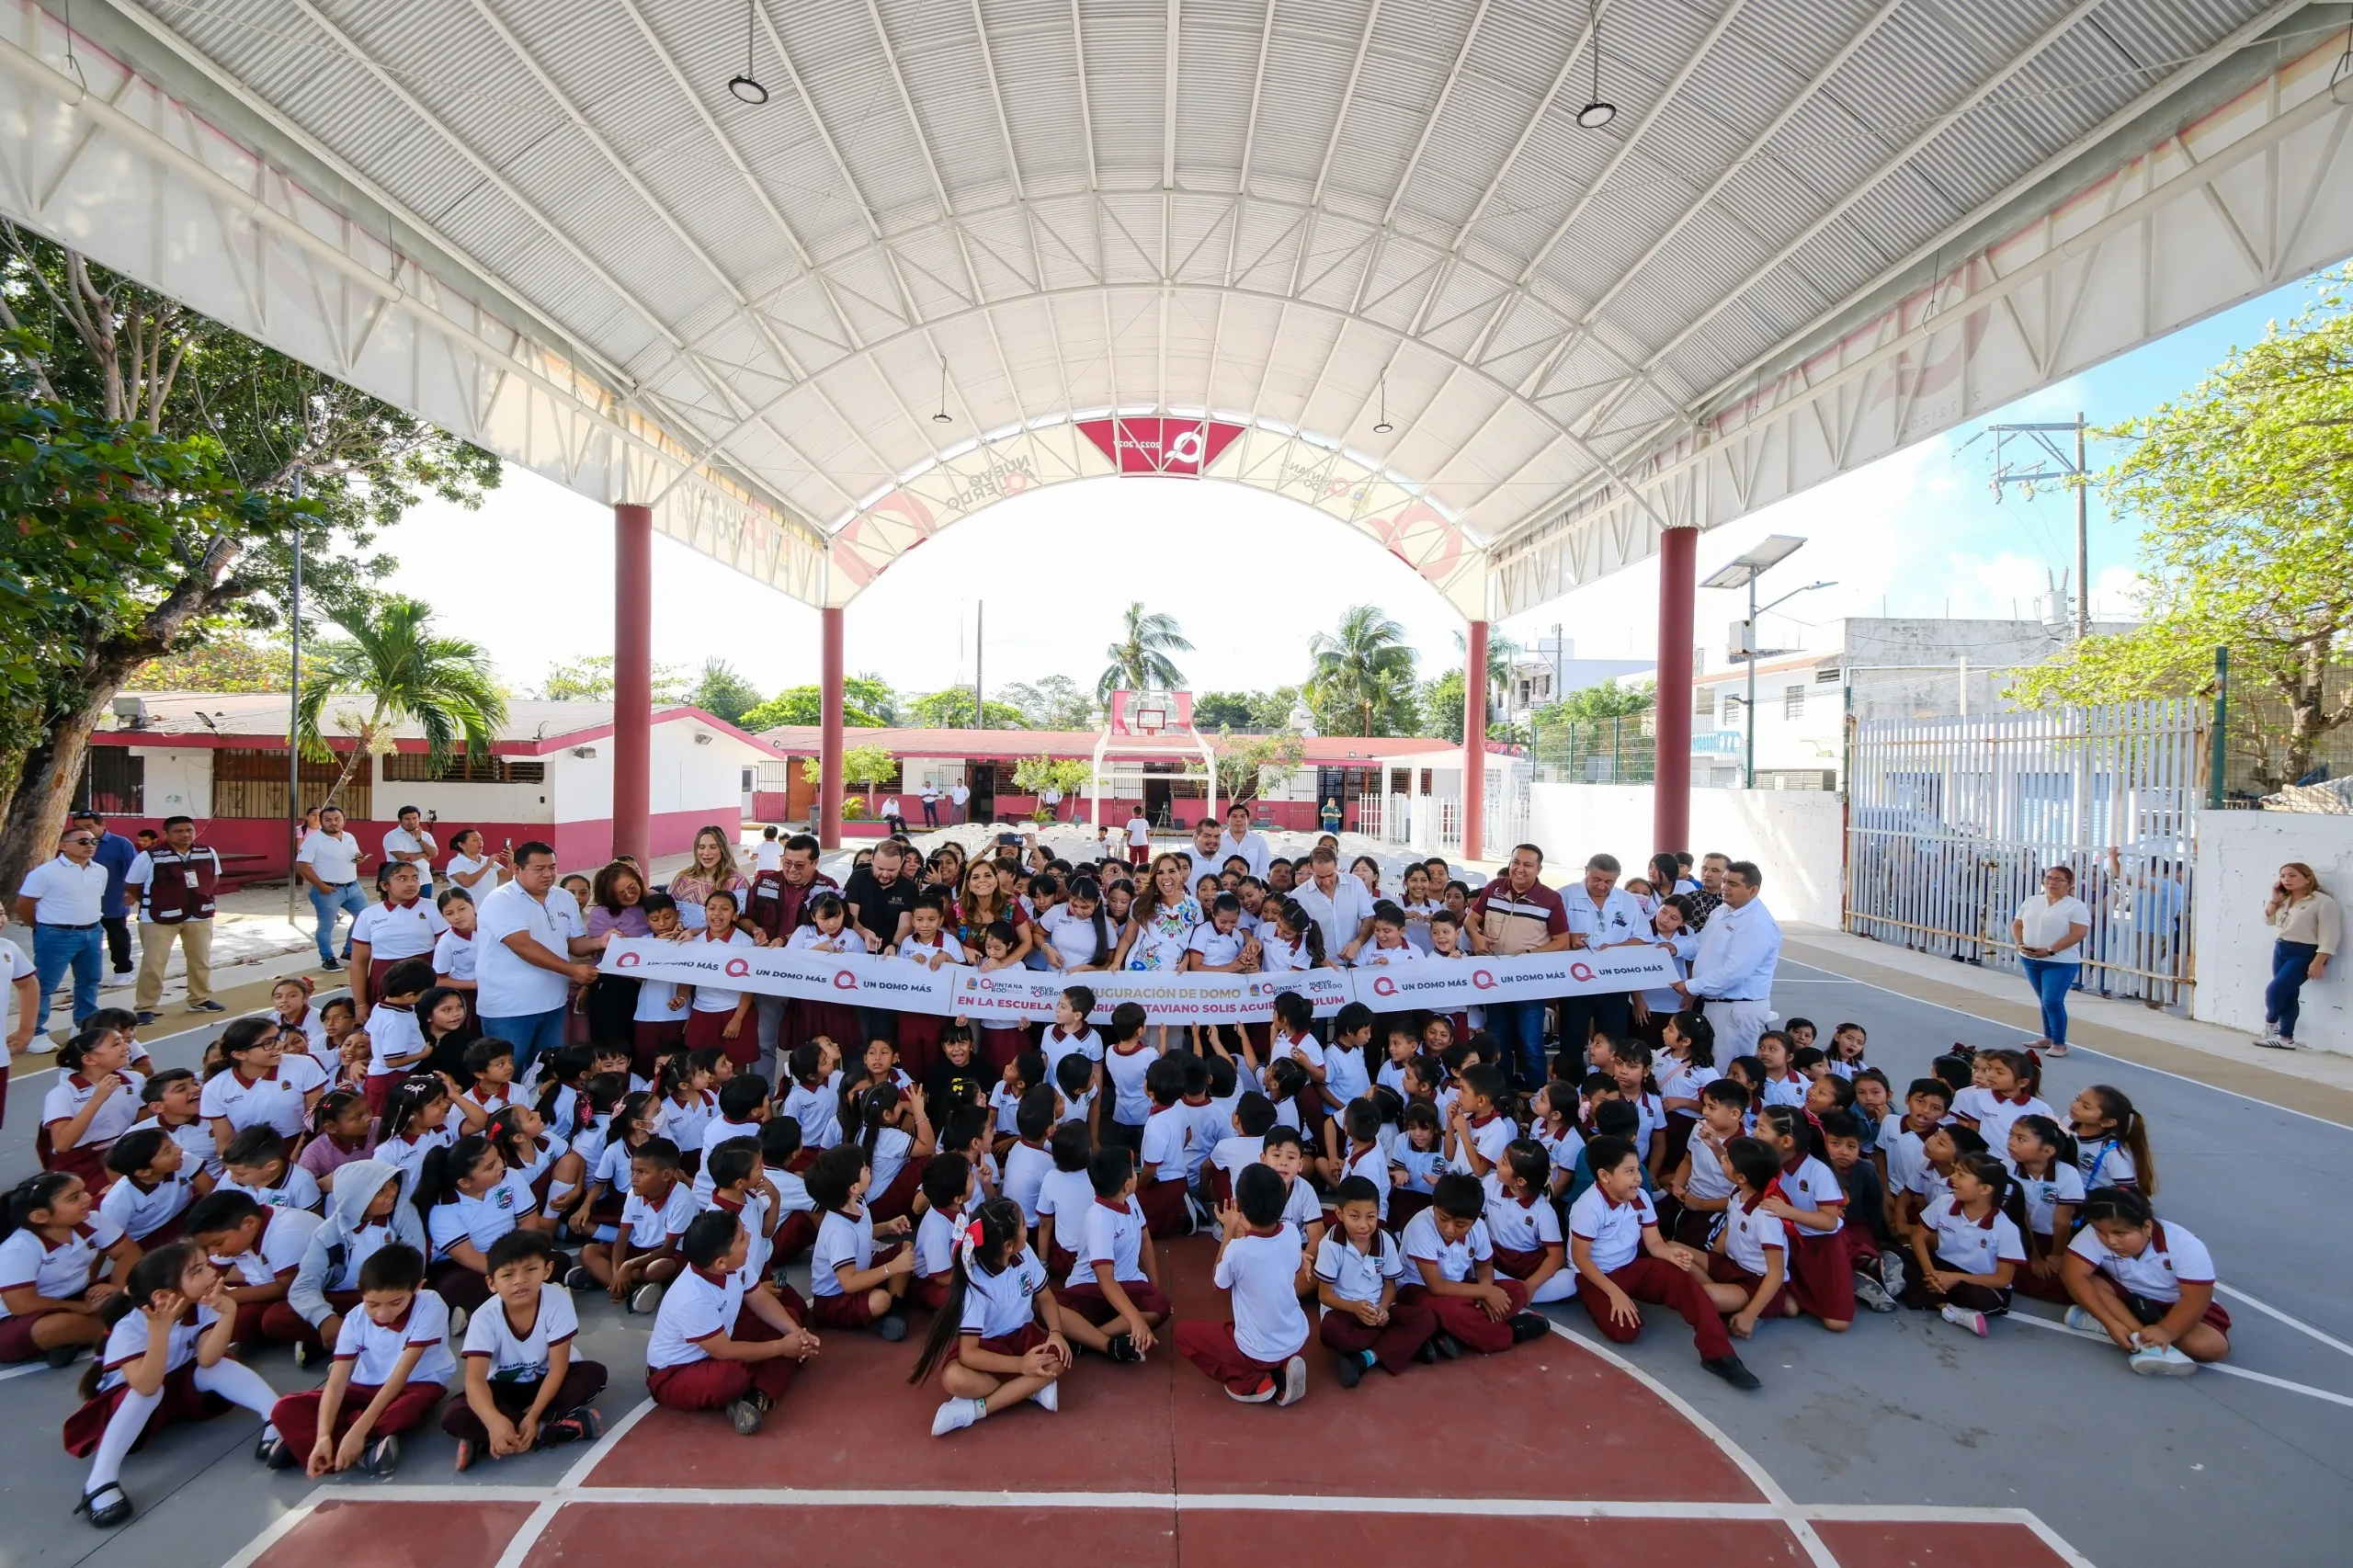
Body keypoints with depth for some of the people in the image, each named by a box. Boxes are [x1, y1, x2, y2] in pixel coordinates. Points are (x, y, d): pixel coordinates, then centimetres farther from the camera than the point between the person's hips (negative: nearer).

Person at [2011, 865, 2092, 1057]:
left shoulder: (2076, 906, -6)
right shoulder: (2031, 902, 10)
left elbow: (2079, 933, -15)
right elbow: (2017, 925, 12)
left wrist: (2050, 951, -21)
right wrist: (2020, 944, -7)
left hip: (2061, 962, -5)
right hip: (2030, 960, 5)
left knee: (2053, 1001, -10)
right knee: (2045, 1001, 14)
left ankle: (2059, 1043, 2)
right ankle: (2048, 1037, 23)